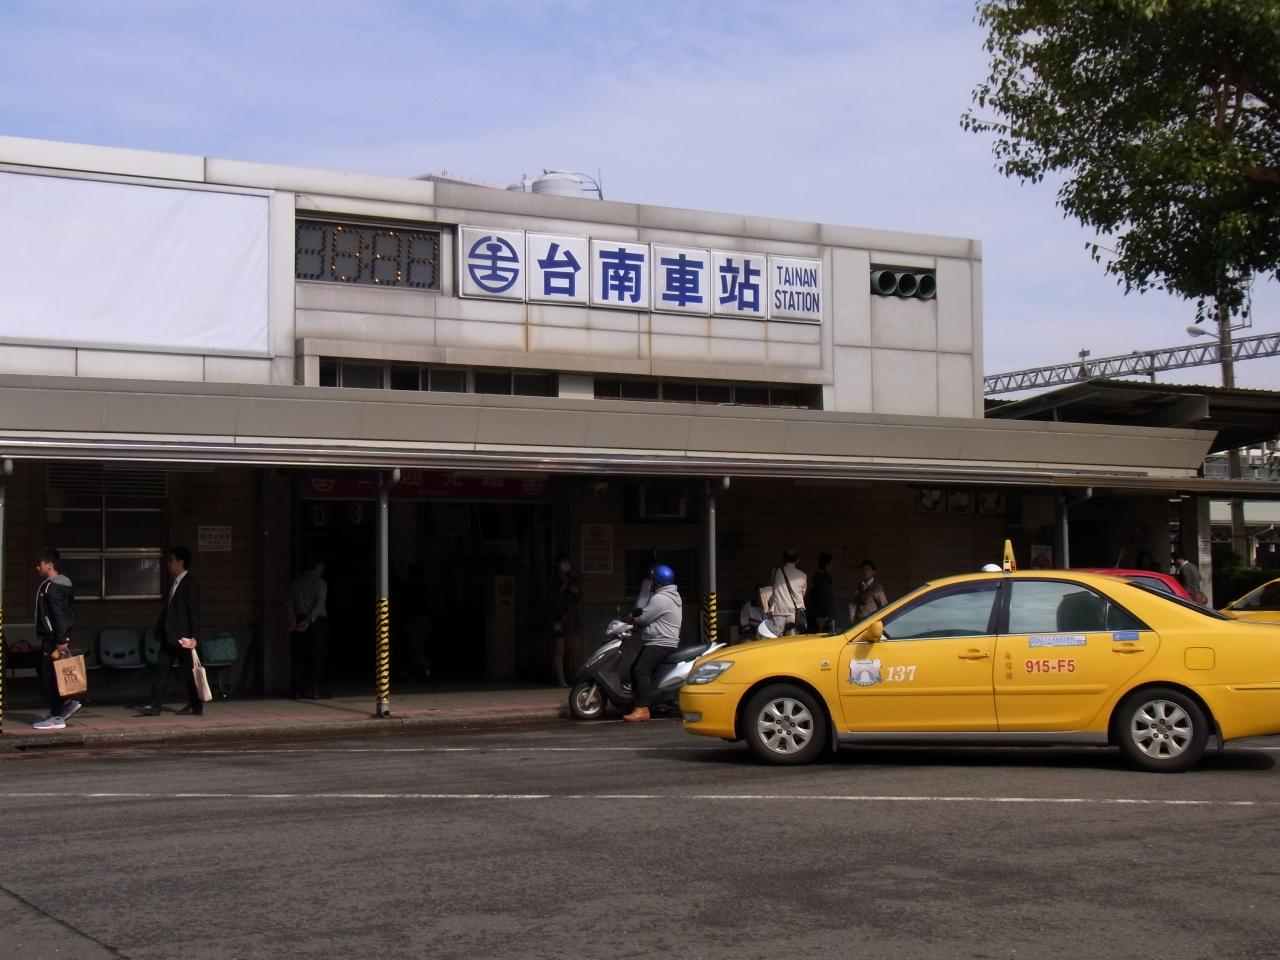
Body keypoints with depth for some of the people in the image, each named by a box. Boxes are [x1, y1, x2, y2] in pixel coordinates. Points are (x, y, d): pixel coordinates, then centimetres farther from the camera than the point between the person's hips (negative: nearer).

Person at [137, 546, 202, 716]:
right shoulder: (174, 582, 13)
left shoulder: (190, 585, -12)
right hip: (169, 636, 8)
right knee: (161, 670, 3)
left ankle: (196, 707, 10)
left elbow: (194, 613, -15)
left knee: (189, 671, 1)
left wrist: (194, 637, -19)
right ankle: (154, 705, 3)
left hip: (182, 637, -8)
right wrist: (160, 629, 16)